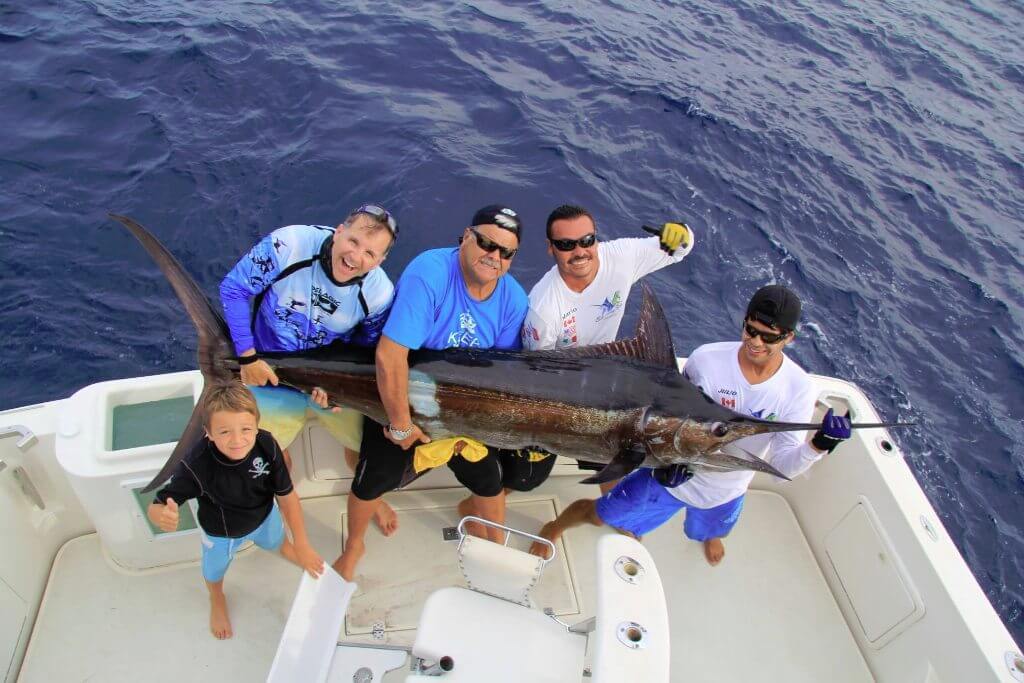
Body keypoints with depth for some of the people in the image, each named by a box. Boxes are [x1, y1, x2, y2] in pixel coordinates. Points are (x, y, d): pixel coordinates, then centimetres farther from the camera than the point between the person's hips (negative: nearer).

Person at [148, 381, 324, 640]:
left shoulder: (267, 446, -38)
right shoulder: (196, 466, -44)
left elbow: (287, 496, -25)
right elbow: (155, 507, -34)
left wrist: (303, 546, -20)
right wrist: (162, 516, -59)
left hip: (264, 517, 1)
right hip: (220, 533, -1)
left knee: (277, 543, 35)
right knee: (215, 571, 31)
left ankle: (297, 555, 72)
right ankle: (217, 601, 67)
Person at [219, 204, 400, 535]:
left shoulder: (379, 294, -25)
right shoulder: (288, 245, -31)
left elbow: (367, 350, -6)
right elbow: (233, 289, -16)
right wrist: (247, 355, -19)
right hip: (270, 372, -1)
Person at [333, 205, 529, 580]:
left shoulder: (514, 299, -16)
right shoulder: (430, 272, -33)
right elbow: (390, 355, -36)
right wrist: (401, 424, -27)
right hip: (397, 396, -3)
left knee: (489, 481, 9)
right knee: (373, 479, 5)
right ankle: (353, 547, 39)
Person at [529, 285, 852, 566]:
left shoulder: (799, 389, -23)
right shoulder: (707, 358, -26)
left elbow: (784, 466, -23)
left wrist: (819, 444, -41)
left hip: (725, 491, 2)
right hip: (673, 473, -2)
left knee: (710, 528, 35)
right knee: (601, 515, 7)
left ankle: (709, 534, 76)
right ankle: (555, 527, 41)